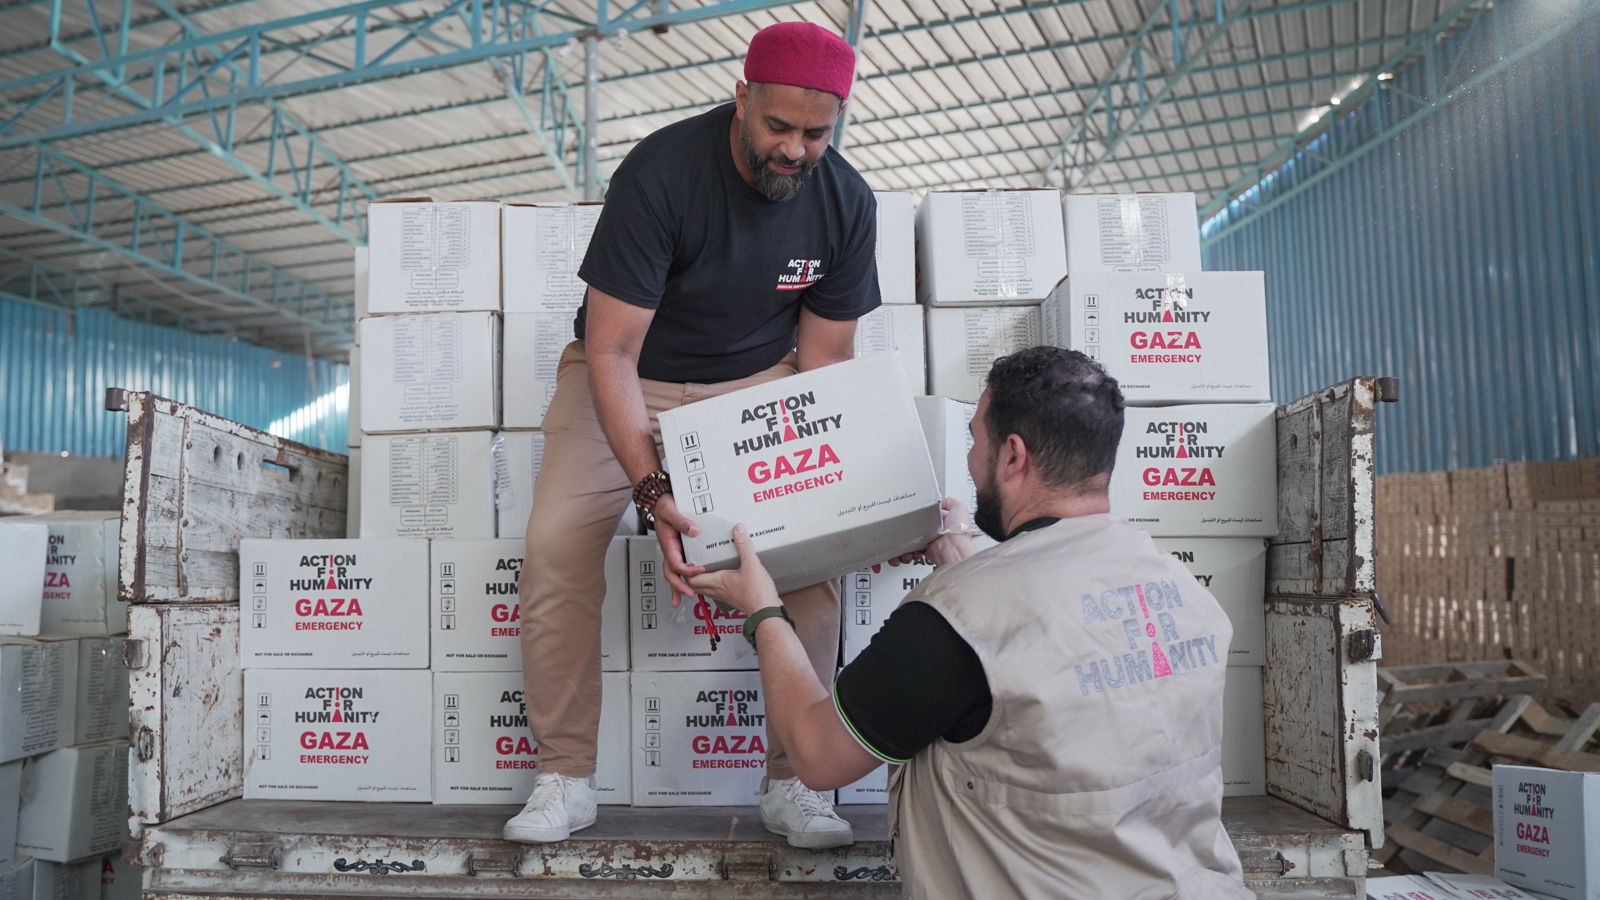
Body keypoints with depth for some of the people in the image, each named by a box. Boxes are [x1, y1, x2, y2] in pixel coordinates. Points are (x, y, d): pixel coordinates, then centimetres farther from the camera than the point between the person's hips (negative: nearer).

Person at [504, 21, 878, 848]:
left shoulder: (846, 203, -12)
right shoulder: (659, 175, -24)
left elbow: (822, 358, -5)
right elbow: (611, 353, -25)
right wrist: (651, 488, -37)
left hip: (758, 379, 2)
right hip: (630, 375, -2)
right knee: (556, 542, -20)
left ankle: (791, 782, -4)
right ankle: (564, 779, -5)